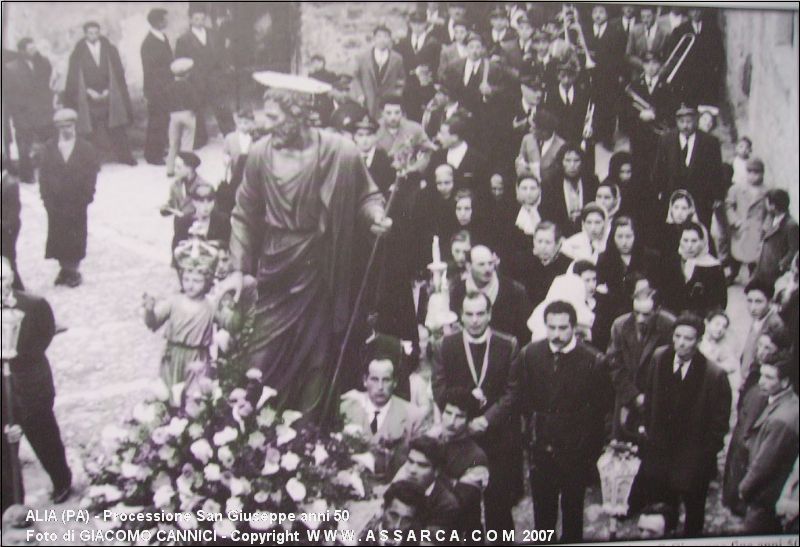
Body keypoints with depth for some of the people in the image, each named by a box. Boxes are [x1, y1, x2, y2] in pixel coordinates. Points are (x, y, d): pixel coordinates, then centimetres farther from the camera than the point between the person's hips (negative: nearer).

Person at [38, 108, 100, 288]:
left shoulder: (85, 148, 0)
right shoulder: (50, 148, 4)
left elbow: (91, 174, -2)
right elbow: (44, 174, 4)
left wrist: (86, 197, -9)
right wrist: (46, 196, -4)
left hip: (77, 201, -2)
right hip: (55, 202, 2)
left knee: (76, 237, 3)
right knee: (58, 236, 4)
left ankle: (73, 270, 14)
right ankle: (64, 268, 16)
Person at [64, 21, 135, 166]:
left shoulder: (110, 50, 7)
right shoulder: (78, 54, 2)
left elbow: (118, 72, 6)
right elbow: (73, 78, 1)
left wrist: (108, 91, -5)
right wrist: (89, 92, -10)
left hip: (109, 96, 2)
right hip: (89, 99, -1)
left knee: (116, 129, 2)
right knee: (91, 131, -4)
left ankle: (124, 157, 10)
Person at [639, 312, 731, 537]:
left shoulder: (715, 374, -21)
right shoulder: (659, 358, -7)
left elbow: (720, 419, -12)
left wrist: (707, 452, -9)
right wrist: (649, 428, 8)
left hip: (694, 459, -3)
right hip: (660, 450, 3)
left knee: (694, 511, 15)